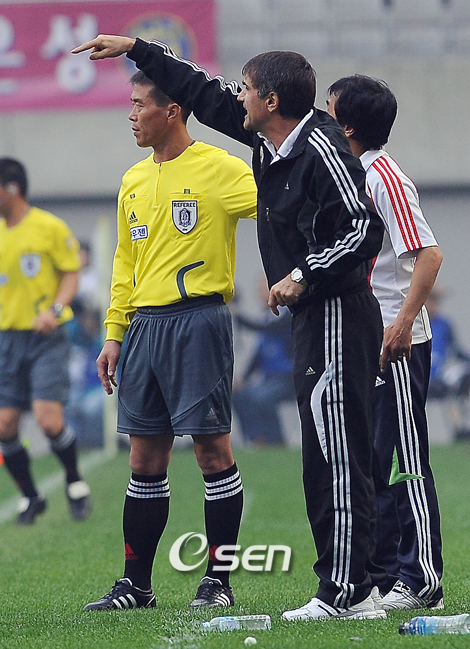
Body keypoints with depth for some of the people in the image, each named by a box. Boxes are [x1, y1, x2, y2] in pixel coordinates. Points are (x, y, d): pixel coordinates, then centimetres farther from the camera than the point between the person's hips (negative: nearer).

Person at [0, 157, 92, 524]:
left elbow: (71, 273, -2)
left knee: (48, 419, -16)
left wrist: (54, 309, -17)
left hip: (47, 338, -5)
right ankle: (30, 497, 16)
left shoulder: (49, 227, -7)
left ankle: (75, 483, 10)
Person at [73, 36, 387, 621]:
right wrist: (136, 49, 28)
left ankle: (348, 593, -11)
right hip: (312, 317, 10)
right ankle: (350, 589, 10)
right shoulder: (267, 140, 12)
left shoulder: (321, 150, -16)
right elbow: (205, 94, 25)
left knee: (337, 457, -10)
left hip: (337, 315, -10)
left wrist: (303, 275, -20)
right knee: (325, 459, 8)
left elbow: (365, 230, -22)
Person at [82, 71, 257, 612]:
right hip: (144, 324, 7)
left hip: (198, 320, -7)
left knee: (212, 447, -4)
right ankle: (136, 583, 13)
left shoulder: (217, 169, -5)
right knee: (145, 459, 8)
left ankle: (218, 581, 2)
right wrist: (114, 334, 17)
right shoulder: (133, 182, 16)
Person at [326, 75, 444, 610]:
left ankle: (422, 581, -5)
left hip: (397, 345, -10)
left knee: (404, 463, -7)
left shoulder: (386, 179, -15)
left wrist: (403, 322, -28)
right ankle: (383, 573, 16)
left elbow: (429, 255, -21)